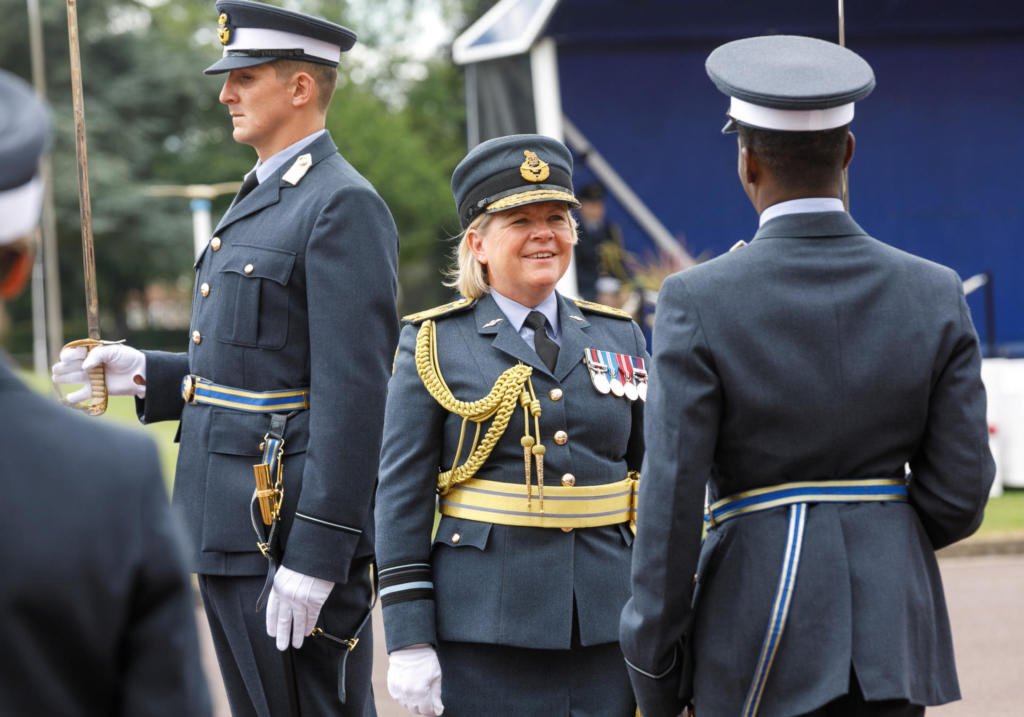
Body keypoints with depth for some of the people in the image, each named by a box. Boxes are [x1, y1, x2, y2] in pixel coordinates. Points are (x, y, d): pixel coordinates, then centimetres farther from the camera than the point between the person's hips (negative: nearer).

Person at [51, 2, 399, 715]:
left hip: (291, 526, -10)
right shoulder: (261, 201, 19)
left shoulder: (344, 206, -13)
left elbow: (352, 394, -19)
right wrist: (147, 374, 9)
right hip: (230, 524, 10)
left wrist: (314, 558, -23)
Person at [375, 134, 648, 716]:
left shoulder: (619, 338, 12)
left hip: (607, 634, 3)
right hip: (483, 636, -3)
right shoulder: (434, 345, 3)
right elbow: (402, 496, 0)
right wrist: (410, 641, -7)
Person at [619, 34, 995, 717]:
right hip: (893, 631, 3)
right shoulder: (936, 294, -1)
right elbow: (960, 494, 0)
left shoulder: (700, 303, -11)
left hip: (760, 636, -3)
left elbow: (672, 501, -11)